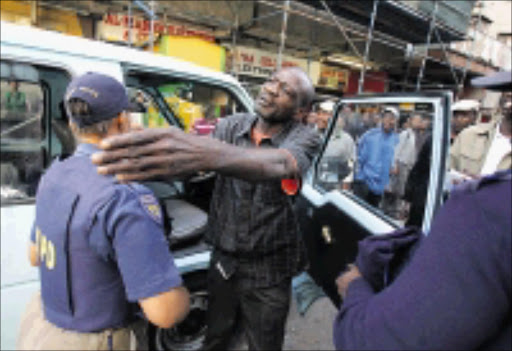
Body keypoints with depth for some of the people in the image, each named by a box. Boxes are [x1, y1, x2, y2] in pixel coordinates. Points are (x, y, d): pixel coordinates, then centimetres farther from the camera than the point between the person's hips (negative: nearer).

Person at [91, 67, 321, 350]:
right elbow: (188, 160, -18)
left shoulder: (305, 138, -15)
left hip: (267, 274, -3)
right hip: (222, 260, 3)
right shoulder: (232, 126, -2)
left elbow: (280, 164, -39)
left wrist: (206, 154, -58)